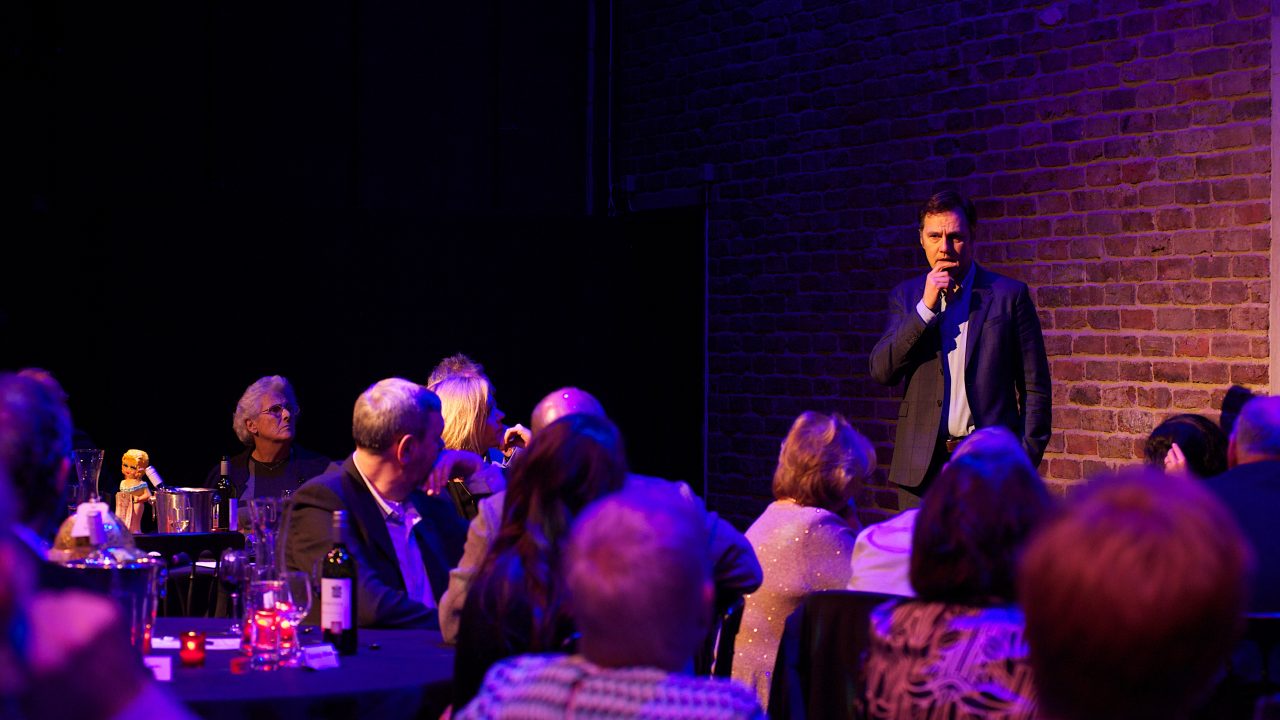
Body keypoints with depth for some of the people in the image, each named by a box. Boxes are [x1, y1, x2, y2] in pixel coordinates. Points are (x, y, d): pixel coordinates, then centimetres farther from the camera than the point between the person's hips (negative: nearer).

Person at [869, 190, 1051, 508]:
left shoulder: (1009, 294, 4)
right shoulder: (907, 296, 12)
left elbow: (1035, 387, 5)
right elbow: (881, 372, 0)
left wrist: (1026, 459, -2)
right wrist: (926, 307, -8)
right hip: (922, 468, 2)